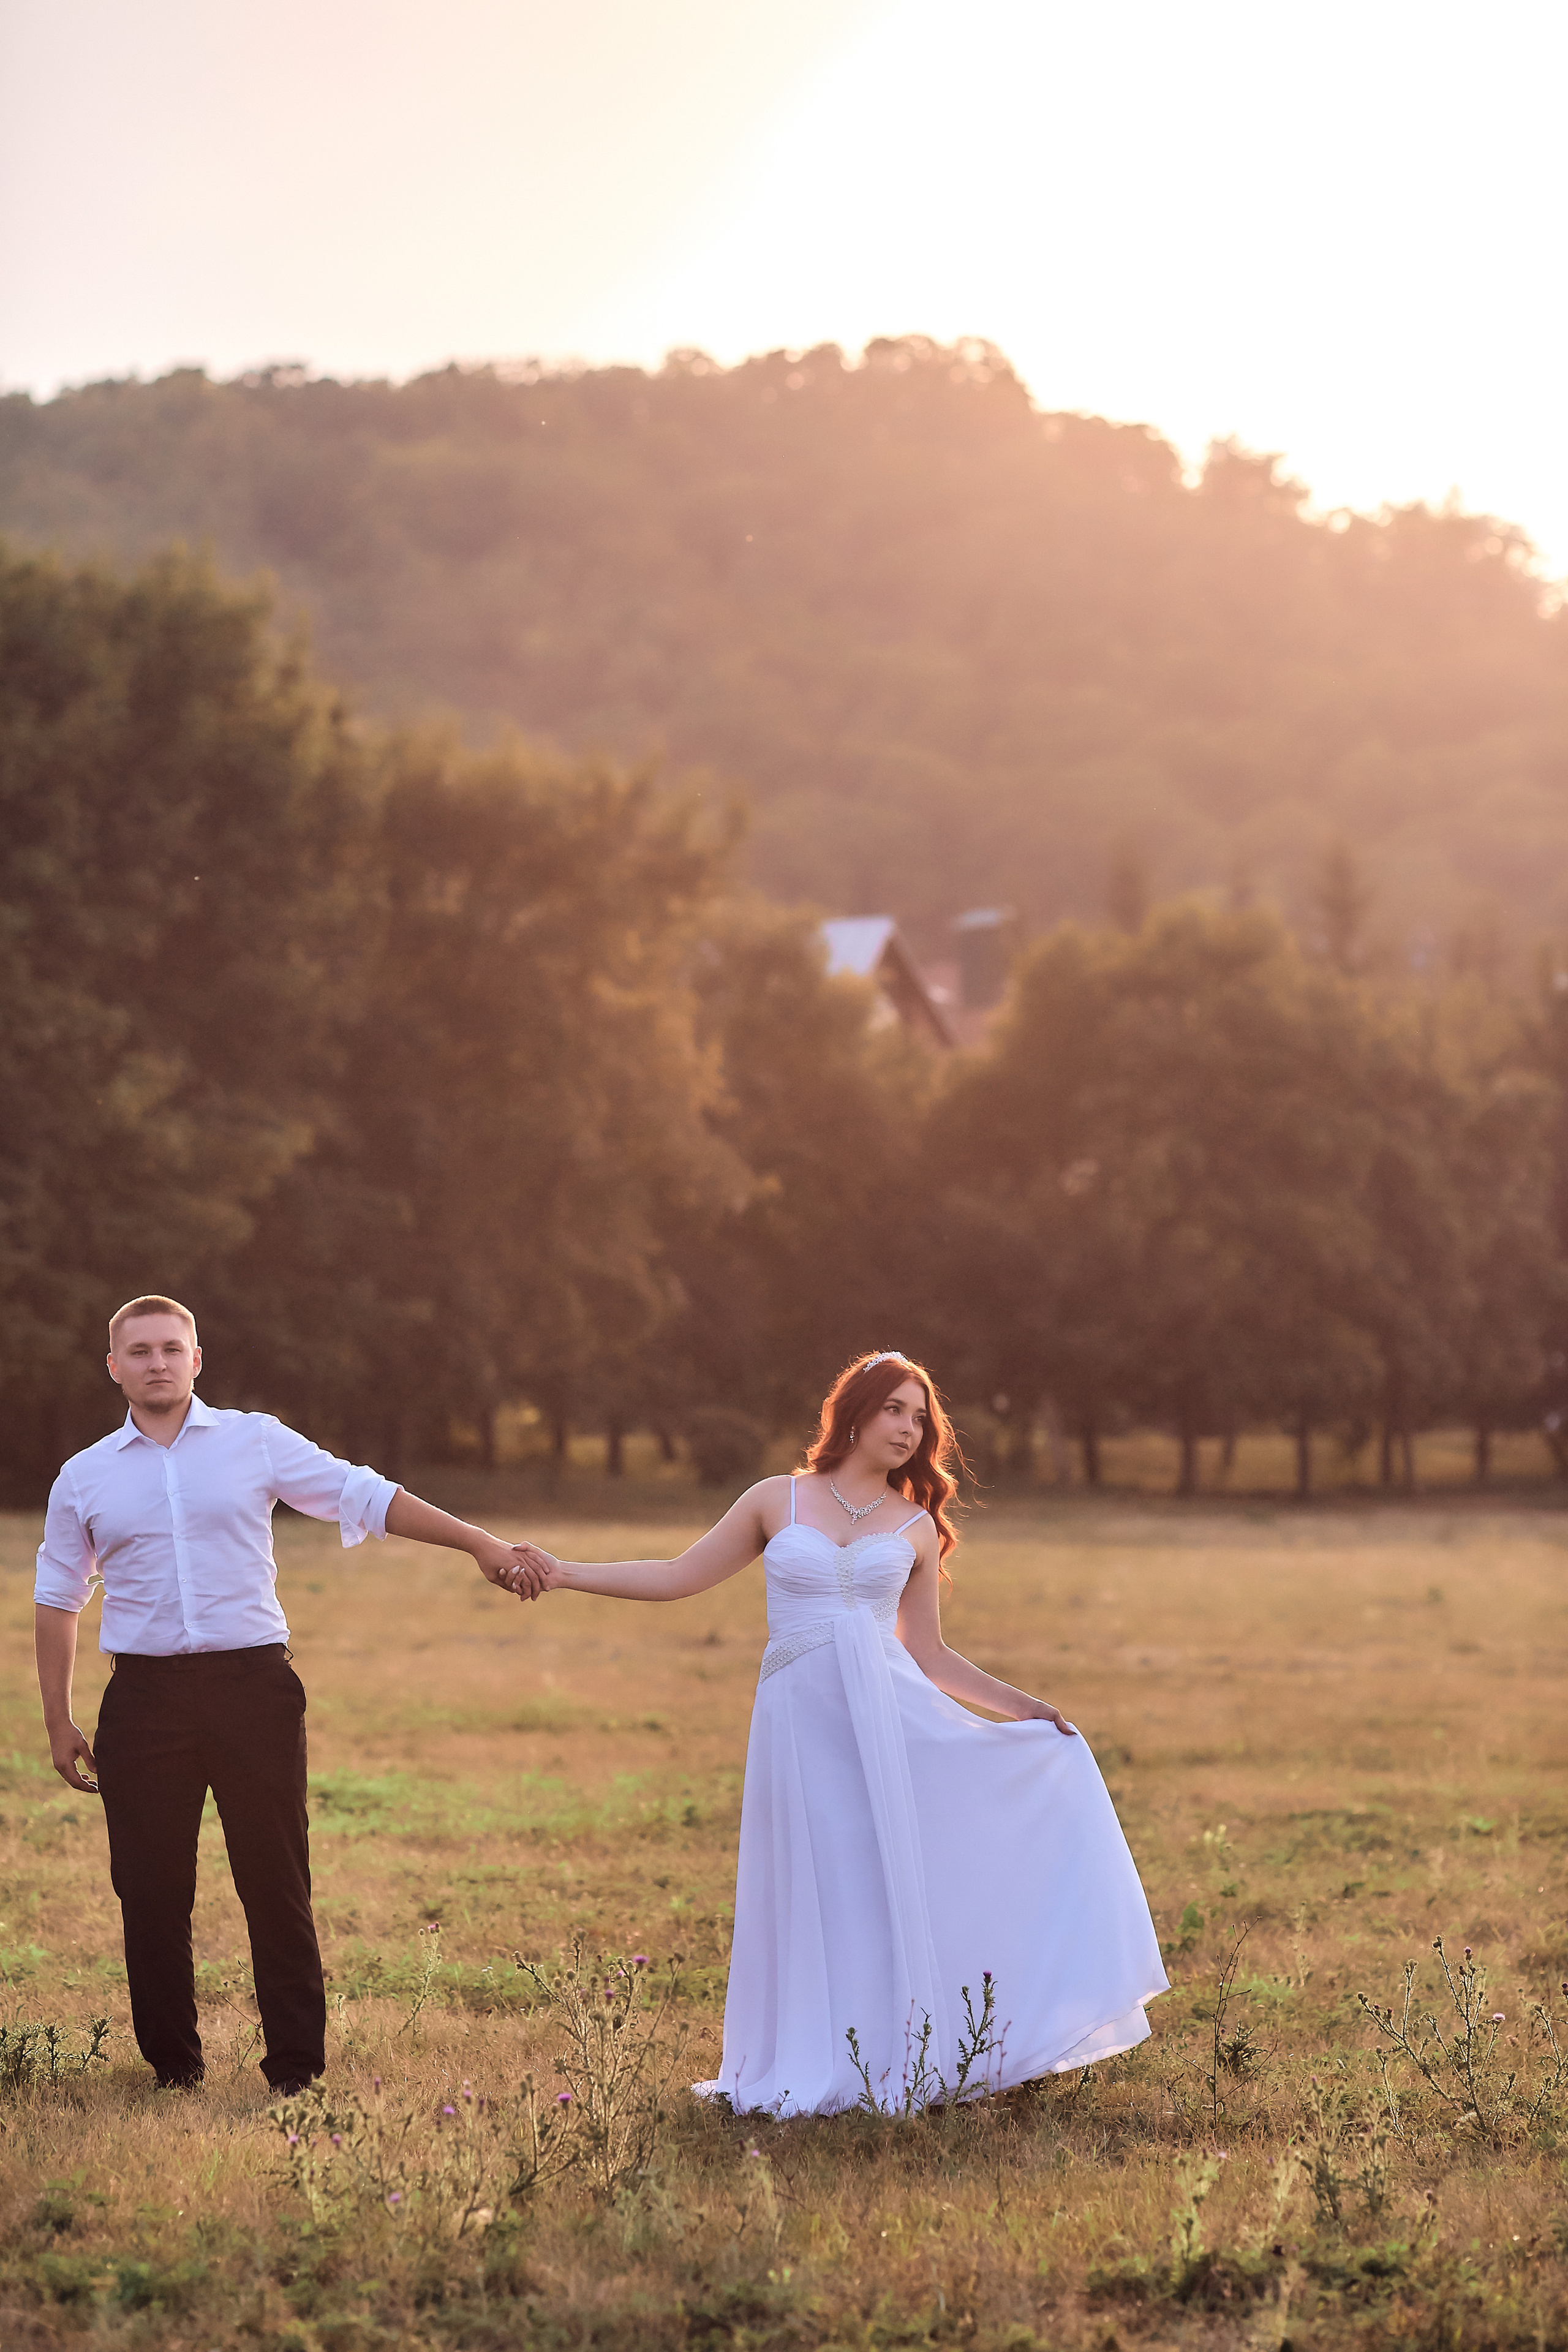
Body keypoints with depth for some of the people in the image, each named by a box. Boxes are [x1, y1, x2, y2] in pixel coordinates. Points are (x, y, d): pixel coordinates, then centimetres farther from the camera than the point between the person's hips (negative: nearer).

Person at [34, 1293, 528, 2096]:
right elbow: (57, 1602, 15)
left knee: (276, 1881, -1)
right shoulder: (84, 1479, 9)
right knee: (152, 1891, 2)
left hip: (253, 1684, -1)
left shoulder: (256, 1442, 5)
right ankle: (172, 2066, 15)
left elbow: (367, 1497, 5)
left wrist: (479, 1543, -1)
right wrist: (58, 1724, 11)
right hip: (145, 1696, 1)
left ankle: (297, 2067, 5)